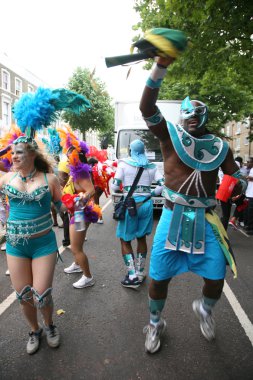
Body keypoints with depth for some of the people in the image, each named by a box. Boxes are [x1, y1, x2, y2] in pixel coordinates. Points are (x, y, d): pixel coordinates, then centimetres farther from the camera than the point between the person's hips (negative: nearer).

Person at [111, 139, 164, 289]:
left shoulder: (124, 163, -2)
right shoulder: (151, 166, 8)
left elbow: (115, 187, -6)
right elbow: (162, 186, 1)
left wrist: (123, 188, 16)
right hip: (147, 204, 4)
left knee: (125, 240, 10)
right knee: (142, 238, 18)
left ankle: (132, 276, 6)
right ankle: (140, 274, 26)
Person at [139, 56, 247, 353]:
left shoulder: (220, 147, 8)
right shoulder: (170, 136, 0)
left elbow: (238, 178, 14)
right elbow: (147, 108, -14)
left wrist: (235, 185, -8)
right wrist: (160, 67, -24)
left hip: (206, 219, 3)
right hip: (173, 217, -2)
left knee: (216, 278, 3)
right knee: (159, 277, 1)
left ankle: (204, 309, 40)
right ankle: (155, 323, 31)